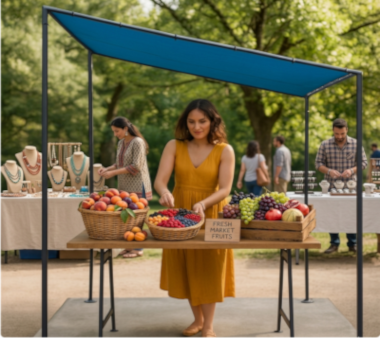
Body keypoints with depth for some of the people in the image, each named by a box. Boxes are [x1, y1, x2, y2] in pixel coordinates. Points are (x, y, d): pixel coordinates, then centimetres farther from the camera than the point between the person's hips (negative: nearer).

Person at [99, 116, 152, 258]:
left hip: (137, 185, -7)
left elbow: (136, 166, -18)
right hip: (125, 186, 7)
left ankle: (138, 248, 3)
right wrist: (107, 169, 2)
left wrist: (114, 173, -19)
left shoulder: (137, 142, -13)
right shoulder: (121, 143, 11)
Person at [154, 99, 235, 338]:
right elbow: (160, 180, -11)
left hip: (211, 215, -2)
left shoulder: (225, 151, -7)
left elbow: (225, 189, -14)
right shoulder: (174, 146, -3)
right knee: (186, 269, 11)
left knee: (209, 270, 3)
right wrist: (165, 193, -34)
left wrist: (204, 203, -33)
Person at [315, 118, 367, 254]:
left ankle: (352, 244, 13)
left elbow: (363, 162, 2)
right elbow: (318, 163, 1)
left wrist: (352, 170, -17)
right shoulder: (325, 145, 0)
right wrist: (329, 171, -19)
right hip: (331, 186, 0)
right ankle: (334, 243, 14)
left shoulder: (356, 144, 0)